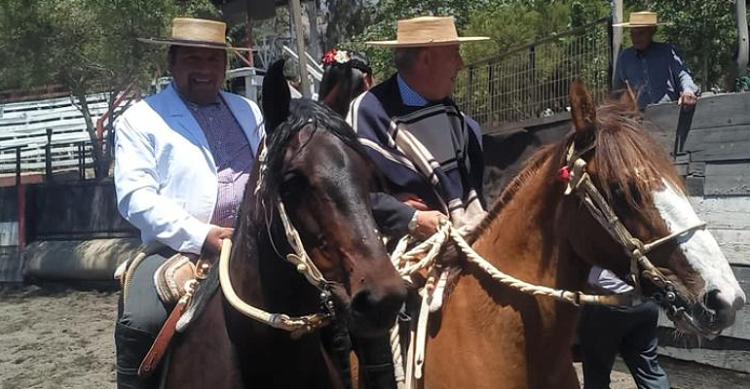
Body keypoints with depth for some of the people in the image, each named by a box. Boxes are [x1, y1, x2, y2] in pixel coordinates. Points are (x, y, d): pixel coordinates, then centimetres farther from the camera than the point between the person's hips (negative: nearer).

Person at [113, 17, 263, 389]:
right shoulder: (140, 120, 3)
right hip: (179, 250, -4)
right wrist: (200, 236, -18)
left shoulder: (248, 112, 18)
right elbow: (135, 197, -8)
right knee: (141, 322, -29)